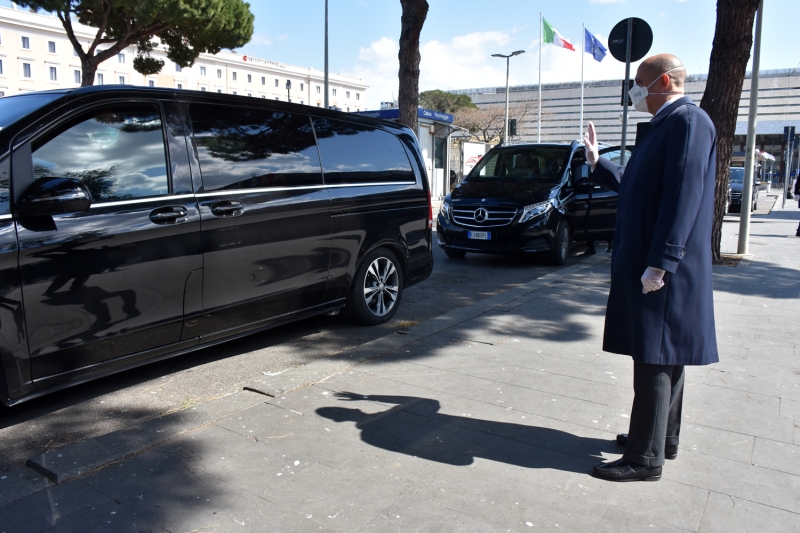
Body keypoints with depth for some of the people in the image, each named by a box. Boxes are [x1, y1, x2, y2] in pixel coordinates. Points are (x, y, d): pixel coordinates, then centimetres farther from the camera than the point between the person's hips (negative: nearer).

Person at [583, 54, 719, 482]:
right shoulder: (665, 125, 18)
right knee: (661, 357, 17)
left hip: (663, 268, -10)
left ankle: (646, 458, 7)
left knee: (654, 359, -3)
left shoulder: (689, 121, -14)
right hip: (645, 262, 10)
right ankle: (663, 438, 31)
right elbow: (636, 187, 23)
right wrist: (597, 162, 18)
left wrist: (659, 264, -25)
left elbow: (683, 197, -22)